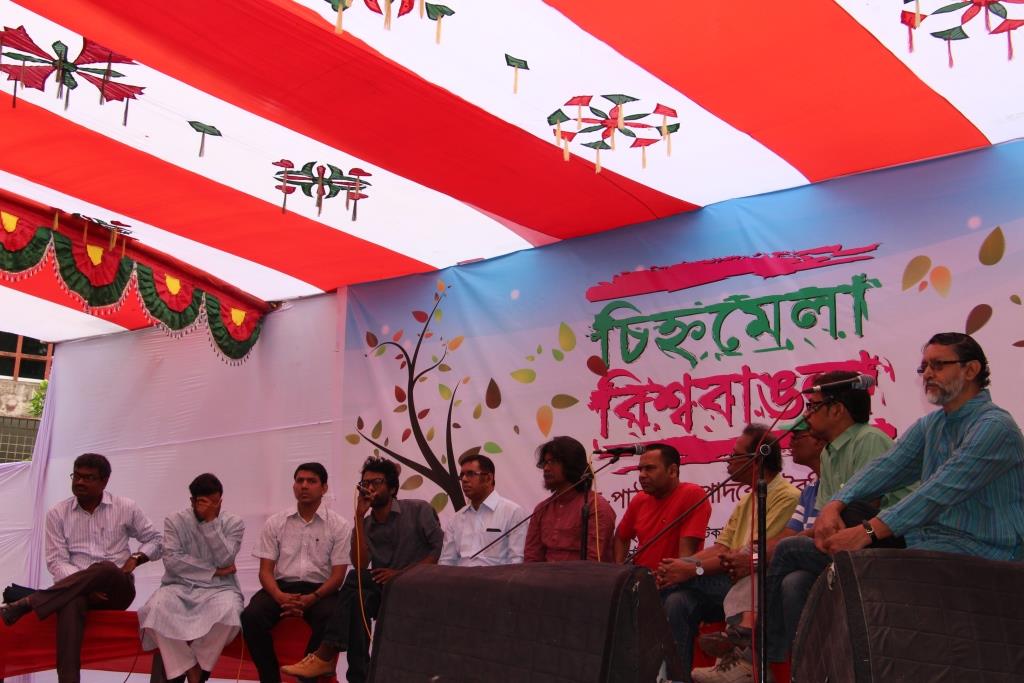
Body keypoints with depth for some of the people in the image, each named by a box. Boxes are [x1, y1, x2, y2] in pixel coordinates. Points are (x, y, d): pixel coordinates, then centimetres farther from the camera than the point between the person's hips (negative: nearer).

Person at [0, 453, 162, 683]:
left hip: (117, 589, 0)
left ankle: (25, 604, -34)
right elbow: (56, 562, 0)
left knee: (105, 569, -38)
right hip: (76, 590, 0)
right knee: (71, 603, -39)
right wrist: (85, 587, -17)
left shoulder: (126, 508, 7)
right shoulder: (57, 513, 7)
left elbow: (155, 541, 16)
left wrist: (136, 558, -5)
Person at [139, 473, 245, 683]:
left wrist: (211, 521, -17)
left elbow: (225, 560, -12)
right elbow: (172, 562, -10)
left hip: (218, 588, 0)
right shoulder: (175, 521, 3)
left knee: (229, 611, -36)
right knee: (157, 608, -33)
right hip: (180, 587, 1)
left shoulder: (234, 523, 3)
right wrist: (214, 571, -11)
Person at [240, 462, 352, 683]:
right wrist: (280, 596, -17)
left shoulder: (340, 526, 2)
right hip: (282, 587, 2)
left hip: (320, 590, -2)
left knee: (332, 620, -35)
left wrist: (312, 598, -19)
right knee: (251, 617, -28)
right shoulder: (275, 523, 9)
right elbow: (265, 570, 4)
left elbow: (338, 575, -2)